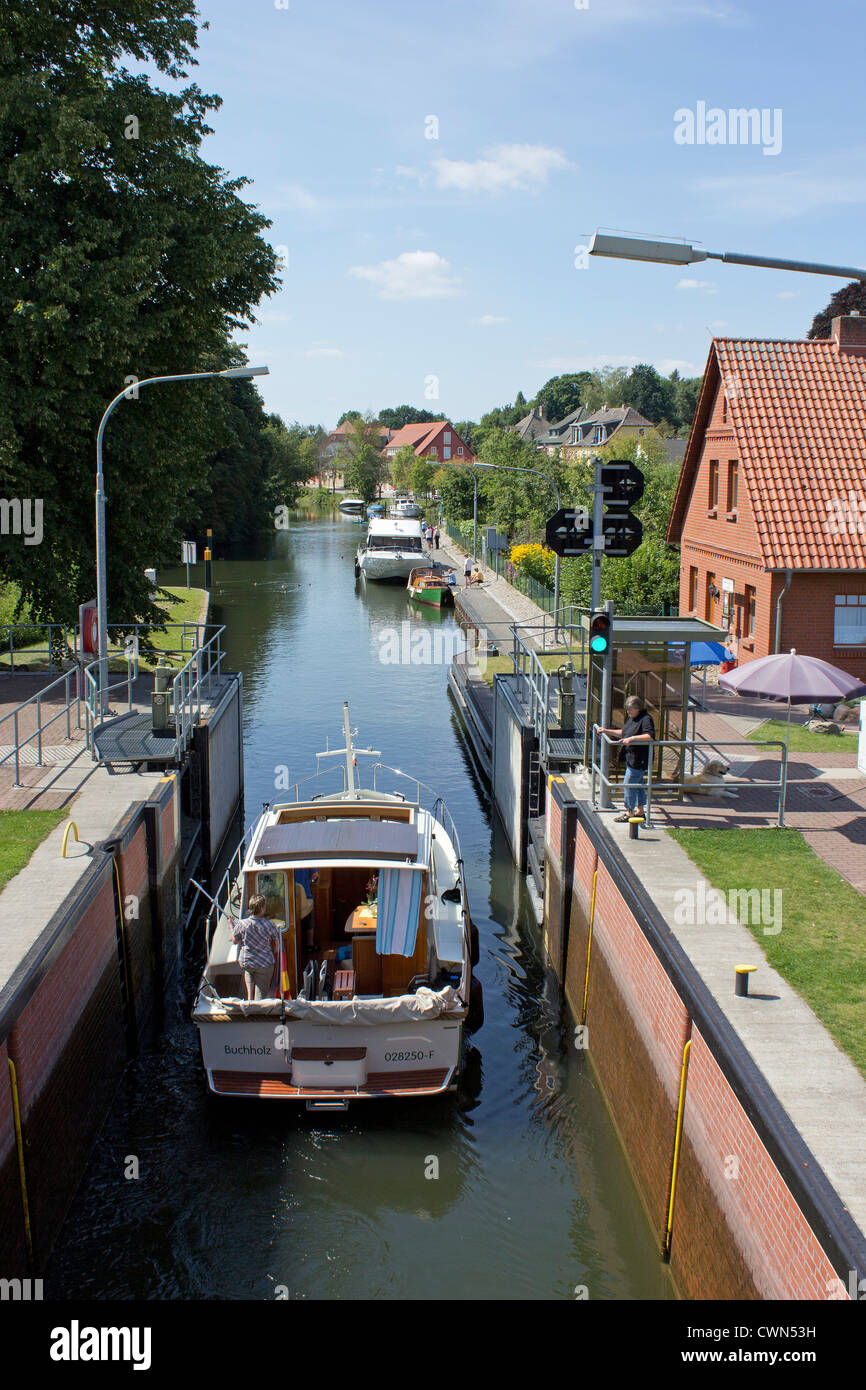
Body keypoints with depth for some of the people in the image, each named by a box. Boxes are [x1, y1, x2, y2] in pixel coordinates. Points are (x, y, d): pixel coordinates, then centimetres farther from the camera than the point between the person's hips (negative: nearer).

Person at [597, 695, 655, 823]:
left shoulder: (646, 719, -17)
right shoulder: (631, 718, 12)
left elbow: (650, 736, -30)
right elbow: (623, 733, 26)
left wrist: (632, 738, -34)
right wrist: (608, 731, 20)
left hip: (639, 758, -9)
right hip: (631, 757, 9)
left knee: (628, 784, -5)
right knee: (638, 784, 16)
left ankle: (629, 812, 5)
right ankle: (640, 811, 24)